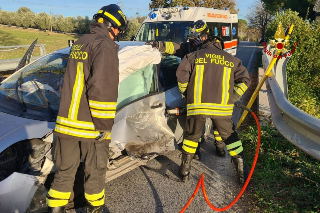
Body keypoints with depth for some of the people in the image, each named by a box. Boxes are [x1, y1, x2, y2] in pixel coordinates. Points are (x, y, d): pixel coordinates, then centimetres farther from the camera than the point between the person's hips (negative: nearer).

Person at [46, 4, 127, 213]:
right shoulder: (105, 46, -13)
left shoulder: (79, 43, 13)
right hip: (91, 123, -7)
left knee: (66, 168, 18)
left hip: (68, 120, 7)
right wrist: (105, 124, -16)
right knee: (95, 170, 13)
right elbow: (103, 88, -21)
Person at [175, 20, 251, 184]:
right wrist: (232, 98, 14)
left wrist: (186, 94, 14)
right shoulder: (231, 60, 13)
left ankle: (185, 170, 26)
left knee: (192, 137, 17)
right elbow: (244, 80, 10)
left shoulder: (193, 56, 7)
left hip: (197, 106, 0)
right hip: (222, 107, 1)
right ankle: (242, 172, 21)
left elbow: (181, 76, -1)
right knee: (230, 137, 15)